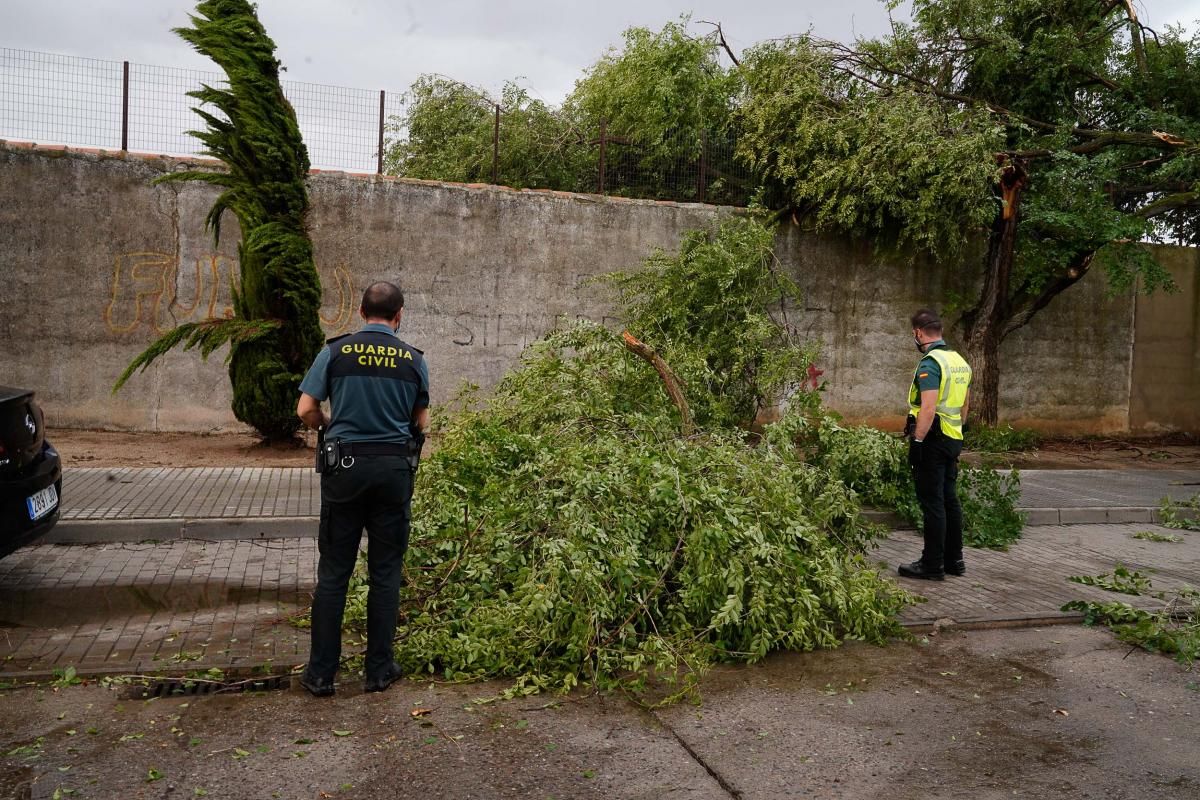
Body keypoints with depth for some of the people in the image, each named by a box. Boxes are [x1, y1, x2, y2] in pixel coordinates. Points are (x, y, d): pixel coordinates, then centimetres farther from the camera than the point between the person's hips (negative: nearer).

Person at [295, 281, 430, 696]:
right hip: (394, 468, 1)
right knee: (386, 572, 9)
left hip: (345, 465, 0)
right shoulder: (413, 359, 2)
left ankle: (321, 672, 14)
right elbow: (422, 423, 6)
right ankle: (379, 670, 16)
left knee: (333, 572, 8)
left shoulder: (335, 351, -1)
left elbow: (306, 410, -2)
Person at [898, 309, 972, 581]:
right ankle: (954, 560, 23)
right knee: (949, 499, 15)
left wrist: (917, 441, -22)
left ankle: (932, 565, 1)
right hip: (953, 439, 9)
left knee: (932, 503, -4)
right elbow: (965, 404, 21)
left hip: (932, 439, -9)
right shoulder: (959, 361, 14)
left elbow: (928, 408, -24)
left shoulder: (930, 363, -16)